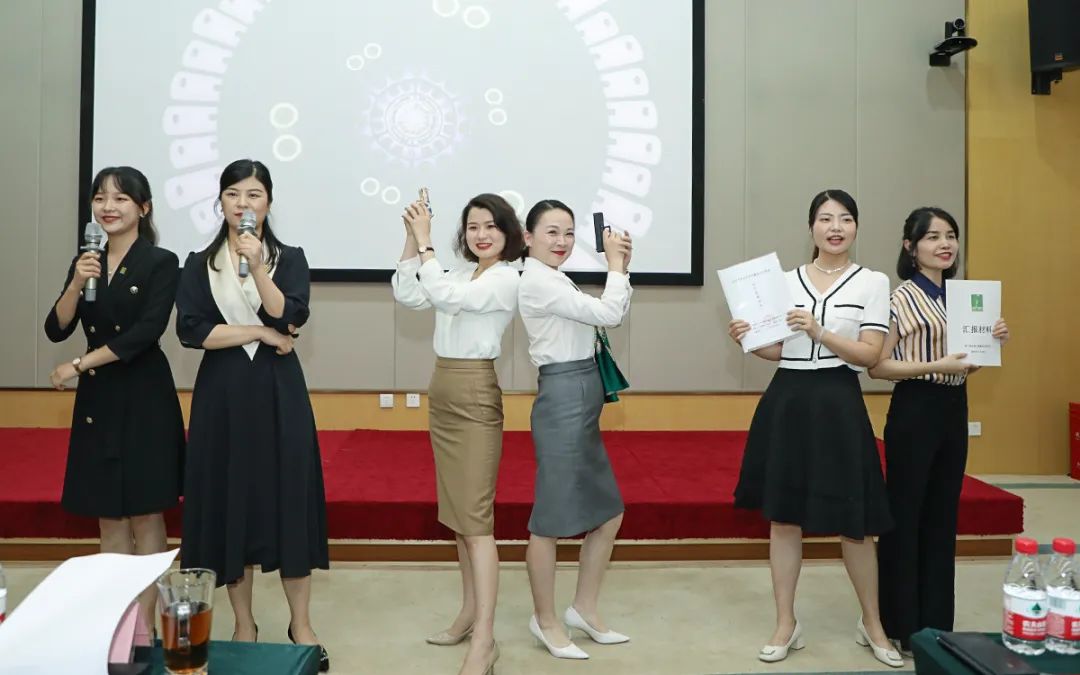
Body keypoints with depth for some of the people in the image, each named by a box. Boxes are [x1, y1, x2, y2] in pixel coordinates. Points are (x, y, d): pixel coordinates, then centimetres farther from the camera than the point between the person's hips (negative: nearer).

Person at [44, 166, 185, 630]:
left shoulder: (161, 262, -6)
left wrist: (78, 365, -11)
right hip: (97, 400, 5)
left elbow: (146, 332, -16)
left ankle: (145, 621, 12)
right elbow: (56, 330, 3)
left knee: (146, 515, 2)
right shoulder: (85, 263, 10)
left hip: (144, 398, -5)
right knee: (108, 517, 10)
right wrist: (77, 284, -13)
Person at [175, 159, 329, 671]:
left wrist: (257, 265, -21)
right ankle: (244, 624, 19)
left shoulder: (289, 258, 5)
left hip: (278, 391, -1)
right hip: (222, 392, 1)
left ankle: (300, 624, 12)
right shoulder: (199, 264, 6)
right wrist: (262, 333, -10)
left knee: (289, 496, -1)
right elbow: (191, 330, -7)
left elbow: (290, 317, -12)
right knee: (230, 498, 4)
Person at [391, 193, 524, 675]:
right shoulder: (462, 272, 13)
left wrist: (425, 241, -16)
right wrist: (411, 238, -1)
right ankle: (470, 612, 25)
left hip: (475, 397, -8)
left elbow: (444, 296, -24)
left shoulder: (506, 278, -11)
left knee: (475, 516, -10)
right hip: (443, 395, 8)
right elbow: (406, 295, 7)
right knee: (456, 512, 13)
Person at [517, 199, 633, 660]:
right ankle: (546, 621, 19)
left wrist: (621, 267, 9)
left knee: (609, 513, 15)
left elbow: (611, 316, 18)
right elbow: (609, 315, -18)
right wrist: (615, 266, -4)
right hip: (563, 401, -10)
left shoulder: (555, 282, 17)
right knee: (552, 518, 2)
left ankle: (584, 609, 29)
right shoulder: (537, 282, -14)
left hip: (581, 403, 10)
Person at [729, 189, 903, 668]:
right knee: (783, 517, 7)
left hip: (837, 405, -2)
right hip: (786, 402, 3)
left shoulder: (872, 283, 0)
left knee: (854, 522, 5)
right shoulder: (786, 281, 8)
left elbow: (870, 355, -7)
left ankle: (872, 624, 27)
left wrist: (819, 332, -19)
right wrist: (748, 341, -7)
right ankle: (786, 624, 21)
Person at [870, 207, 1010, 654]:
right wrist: (936, 365, -22)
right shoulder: (902, 298, -9)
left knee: (943, 516, 12)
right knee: (905, 515, 1)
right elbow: (877, 366, -14)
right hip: (915, 409, -7)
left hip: (954, 409, 7)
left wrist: (991, 343, 2)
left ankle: (937, 623, 24)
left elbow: (964, 364, 19)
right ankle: (903, 625, 13)